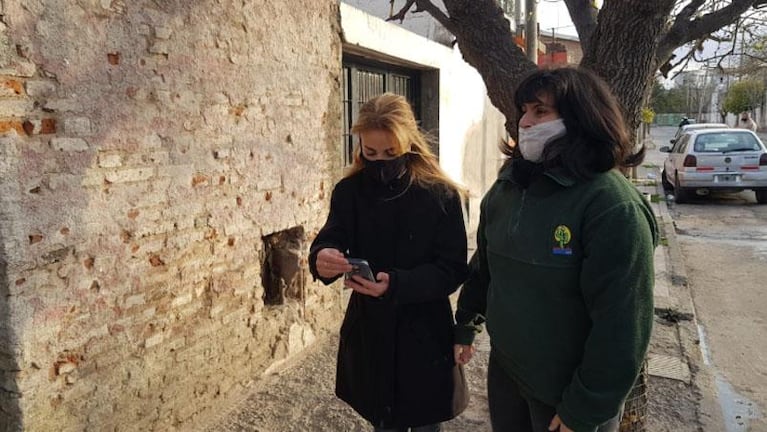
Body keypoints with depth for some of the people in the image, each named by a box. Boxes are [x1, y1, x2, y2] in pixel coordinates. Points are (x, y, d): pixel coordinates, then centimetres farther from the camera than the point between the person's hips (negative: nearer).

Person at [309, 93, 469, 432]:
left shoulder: (441, 195, -13)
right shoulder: (349, 191, -3)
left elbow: (453, 269, -14)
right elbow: (328, 241, -9)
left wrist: (398, 284, -30)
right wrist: (322, 258, -34)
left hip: (424, 334, -2)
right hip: (368, 331, 3)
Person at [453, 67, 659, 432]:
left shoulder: (613, 207, -23)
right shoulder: (508, 185, -1)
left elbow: (621, 325, -22)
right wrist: (465, 326, 15)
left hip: (567, 391, -6)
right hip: (504, 369, 6)